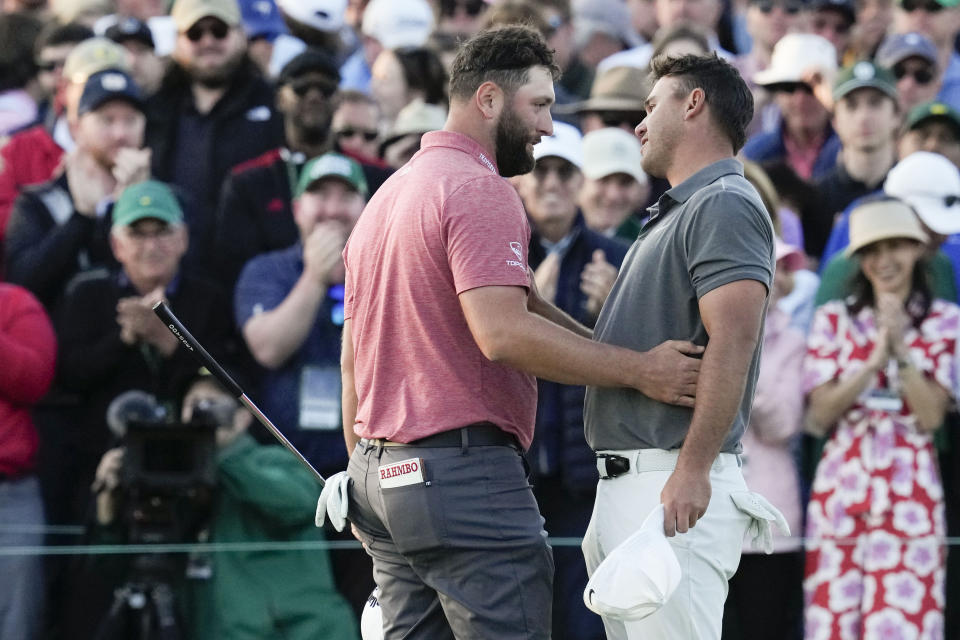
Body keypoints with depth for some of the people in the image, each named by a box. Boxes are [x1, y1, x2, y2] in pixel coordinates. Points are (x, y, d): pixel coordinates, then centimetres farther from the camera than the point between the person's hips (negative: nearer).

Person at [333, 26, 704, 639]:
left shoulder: (385, 198, 20)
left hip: (380, 471, 10)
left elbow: (352, 355, 23)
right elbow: (503, 332, -23)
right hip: (463, 470, -10)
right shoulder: (481, 191, -10)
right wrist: (639, 370, -19)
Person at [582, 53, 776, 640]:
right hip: (624, 482, 11)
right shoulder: (676, 213, 24)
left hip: (675, 487, -11)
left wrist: (692, 470, -27)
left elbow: (732, 343, -21)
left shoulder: (724, 205, -9)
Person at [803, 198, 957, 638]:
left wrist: (901, 349, -13)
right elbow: (818, 415, 0)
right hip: (841, 487, 1)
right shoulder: (834, 319, 8)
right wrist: (874, 361, -11)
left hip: (910, 491, -1)